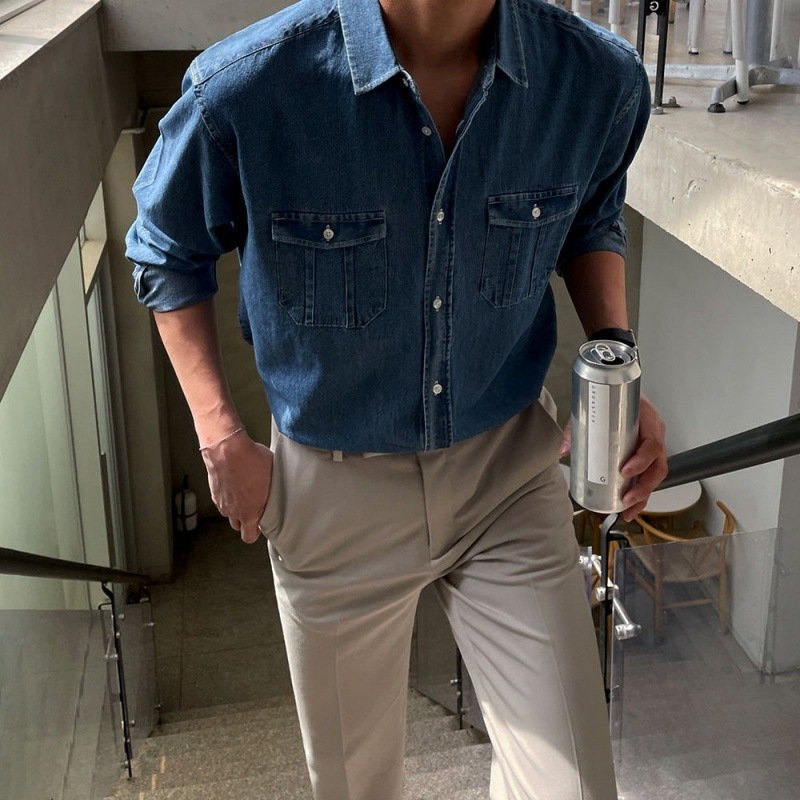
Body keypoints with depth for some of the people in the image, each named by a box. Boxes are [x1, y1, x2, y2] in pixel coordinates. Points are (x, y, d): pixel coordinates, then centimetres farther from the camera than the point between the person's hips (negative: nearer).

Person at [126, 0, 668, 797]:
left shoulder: (601, 78, -15)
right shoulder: (244, 87, -23)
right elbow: (168, 253, -2)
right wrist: (220, 437, -8)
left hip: (510, 471, 1)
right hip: (333, 487, 0)